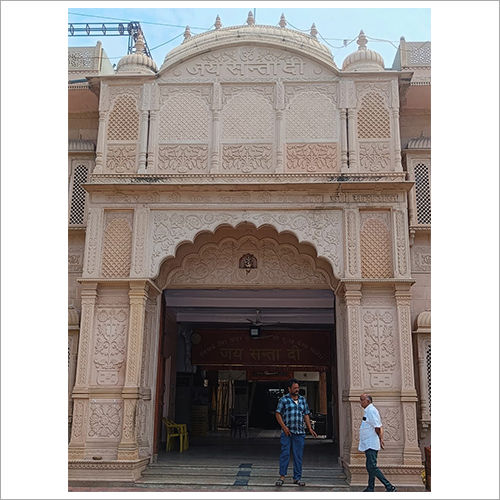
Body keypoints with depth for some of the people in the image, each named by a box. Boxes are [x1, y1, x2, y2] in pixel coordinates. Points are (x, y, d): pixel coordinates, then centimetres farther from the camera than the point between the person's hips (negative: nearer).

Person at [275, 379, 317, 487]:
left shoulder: (303, 400, 14)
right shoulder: (283, 400, 1)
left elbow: (306, 415, 17)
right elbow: (278, 414, -1)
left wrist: (310, 428, 8)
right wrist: (284, 427, -11)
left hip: (300, 433, 4)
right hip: (287, 432, -3)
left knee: (298, 456, 5)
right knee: (285, 454, -4)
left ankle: (297, 478, 12)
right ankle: (282, 476, 5)